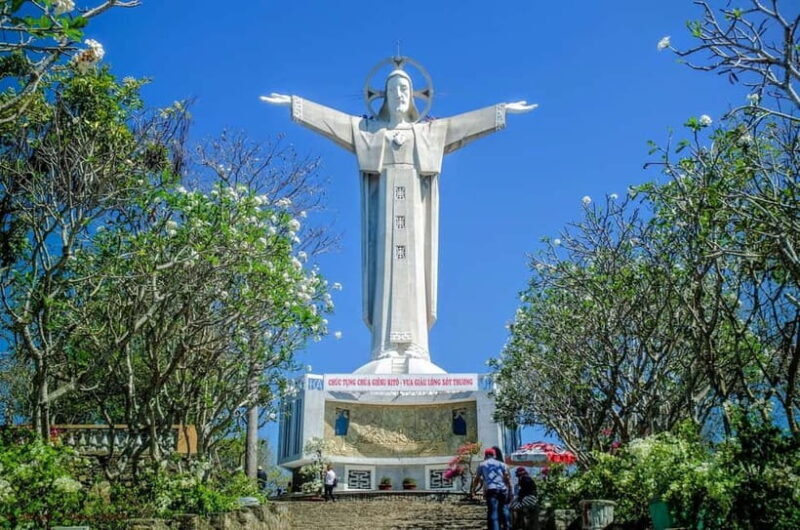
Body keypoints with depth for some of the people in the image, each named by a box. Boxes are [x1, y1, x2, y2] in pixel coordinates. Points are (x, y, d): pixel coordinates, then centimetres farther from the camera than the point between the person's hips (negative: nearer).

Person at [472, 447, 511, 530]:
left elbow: (476, 479, 19)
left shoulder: (482, 464, 15)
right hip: (502, 490, 3)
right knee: (502, 510, 17)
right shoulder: (501, 464, 19)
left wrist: (473, 490, 30)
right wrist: (510, 490, 11)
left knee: (493, 513, -8)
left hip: (491, 490, -3)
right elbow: (507, 479, 10)